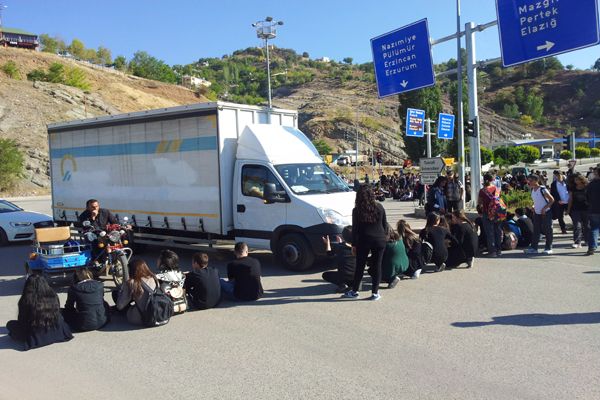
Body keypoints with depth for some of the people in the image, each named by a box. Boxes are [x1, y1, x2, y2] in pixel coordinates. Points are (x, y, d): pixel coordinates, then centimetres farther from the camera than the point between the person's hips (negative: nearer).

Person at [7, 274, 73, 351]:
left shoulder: (25, 301, -17)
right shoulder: (53, 297, -10)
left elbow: (21, 321, -3)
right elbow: (58, 316, 2)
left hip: (34, 338, -1)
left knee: (10, 324, 19)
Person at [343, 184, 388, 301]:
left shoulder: (357, 210, -4)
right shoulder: (379, 208, 2)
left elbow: (355, 229, -2)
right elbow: (385, 225, 8)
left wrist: (354, 244, 4)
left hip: (363, 241, -1)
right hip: (379, 240, 1)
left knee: (360, 266, 9)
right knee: (377, 266, 6)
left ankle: (354, 291, 17)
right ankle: (375, 292, 7)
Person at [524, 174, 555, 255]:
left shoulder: (542, 189, -16)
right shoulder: (532, 190, 7)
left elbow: (552, 199, -14)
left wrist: (544, 208, -18)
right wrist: (534, 207, 6)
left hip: (546, 213, -7)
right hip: (537, 213, 7)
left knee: (547, 230, 2)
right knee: (536, 231, 6)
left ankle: (548, 248, 9)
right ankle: (533, 247, 8)